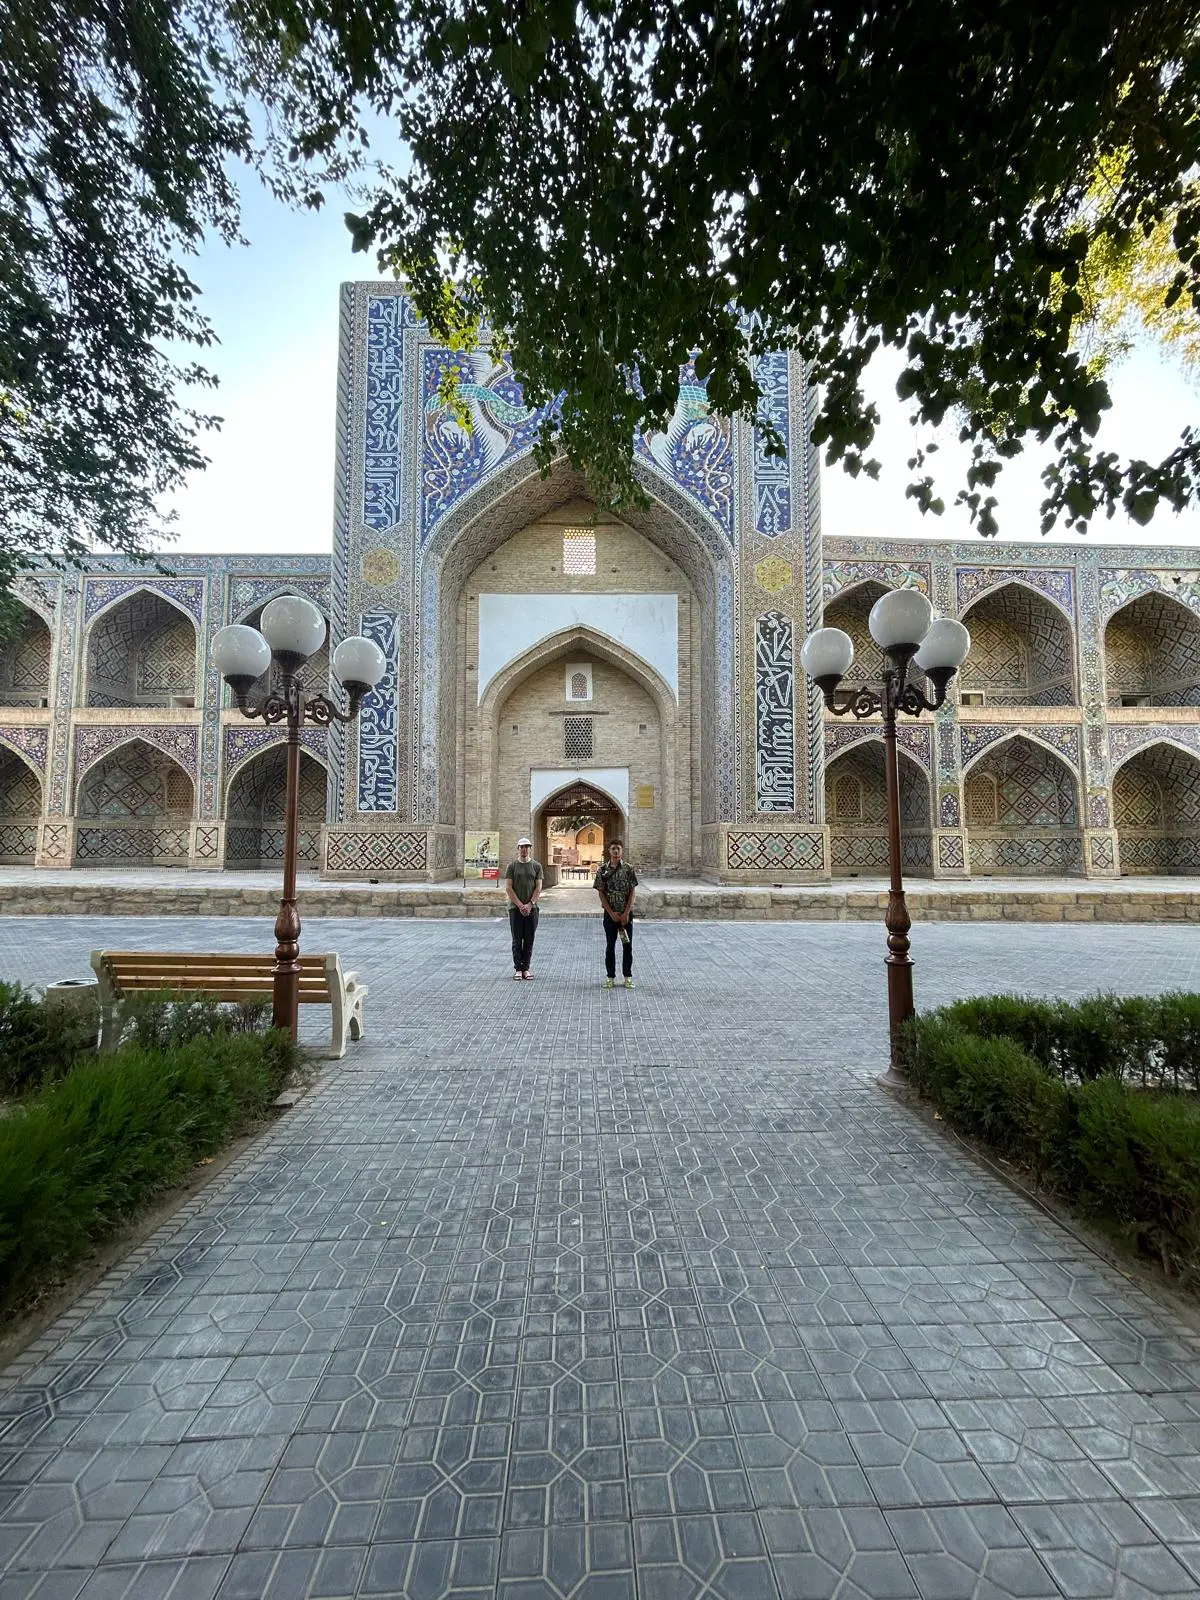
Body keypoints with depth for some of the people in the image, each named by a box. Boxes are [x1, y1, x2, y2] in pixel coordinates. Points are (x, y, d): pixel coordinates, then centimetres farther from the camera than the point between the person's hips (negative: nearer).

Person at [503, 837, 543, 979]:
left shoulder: (536, 866, 6)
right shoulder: (512, 866, 3)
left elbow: (538, 888, 1)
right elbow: (508, 888, -2)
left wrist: (529, 904, -11)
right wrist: (520, 905, -10)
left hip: (532, 908, 1)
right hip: (515, 907, -1)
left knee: (529, 940, 5)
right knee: (517, 940, 3)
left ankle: (526, 968, 13)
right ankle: (518, 969, 9)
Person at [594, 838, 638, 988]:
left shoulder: (628, 868, -2)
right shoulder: (603, 869, -1)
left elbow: (632, 892, -3)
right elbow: (601, 892, -1)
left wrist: (626, 913, -10)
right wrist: (611, 913, -8)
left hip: (626, 913, 0)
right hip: (610, 913, 1)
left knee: (627, 945, 5)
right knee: (610, 945, 7)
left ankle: (628, 976, 16)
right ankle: (610, 976, 16)